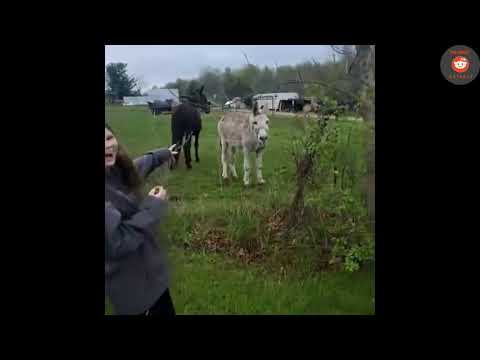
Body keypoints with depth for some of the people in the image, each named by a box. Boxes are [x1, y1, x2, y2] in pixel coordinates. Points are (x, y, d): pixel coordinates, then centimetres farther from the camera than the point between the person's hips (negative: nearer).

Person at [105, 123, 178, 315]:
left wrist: (164, 154, 36)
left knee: (166, 310, 24)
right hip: (129, 281, -8)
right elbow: (116, 243, -33)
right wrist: (153, 206, -25)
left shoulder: (118, 170, -6)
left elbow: (140, 165, 19)